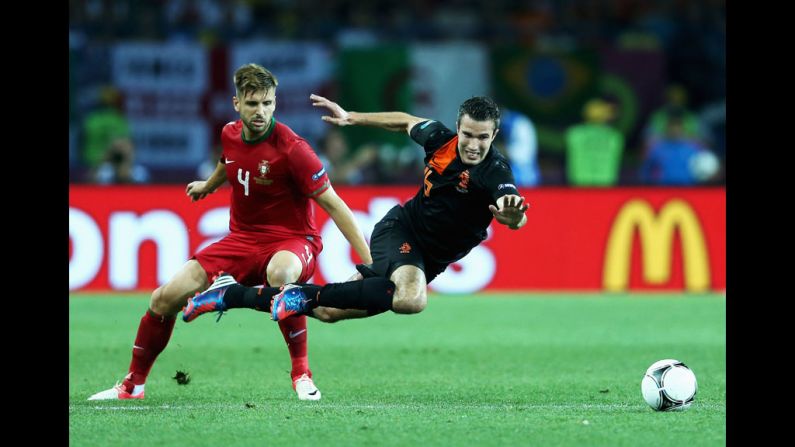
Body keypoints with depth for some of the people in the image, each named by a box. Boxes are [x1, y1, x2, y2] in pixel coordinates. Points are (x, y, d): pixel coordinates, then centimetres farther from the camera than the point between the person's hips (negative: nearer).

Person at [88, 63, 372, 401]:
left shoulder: (291, 148, -21)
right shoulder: (230, 135, -2)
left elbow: (333, 204, -18)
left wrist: (370, 262, -22)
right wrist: (209, 184, 46)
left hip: (291, 240, -6)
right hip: (243, 239, 6)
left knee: (280, 273, -43)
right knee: (165, 298, -6)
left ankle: (301, 373, -26)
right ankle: (133, 385, 15)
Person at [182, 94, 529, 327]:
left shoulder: (496, 172, -23)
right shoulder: (439, 138, -13)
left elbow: (516, 218, -43)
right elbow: (406, 121, 11)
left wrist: (513, 214, -66)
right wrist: (350, 118, 16)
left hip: (428, 259, 0)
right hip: (400, 229, 0)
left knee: (329, 312, -4)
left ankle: (232, 294, 16)